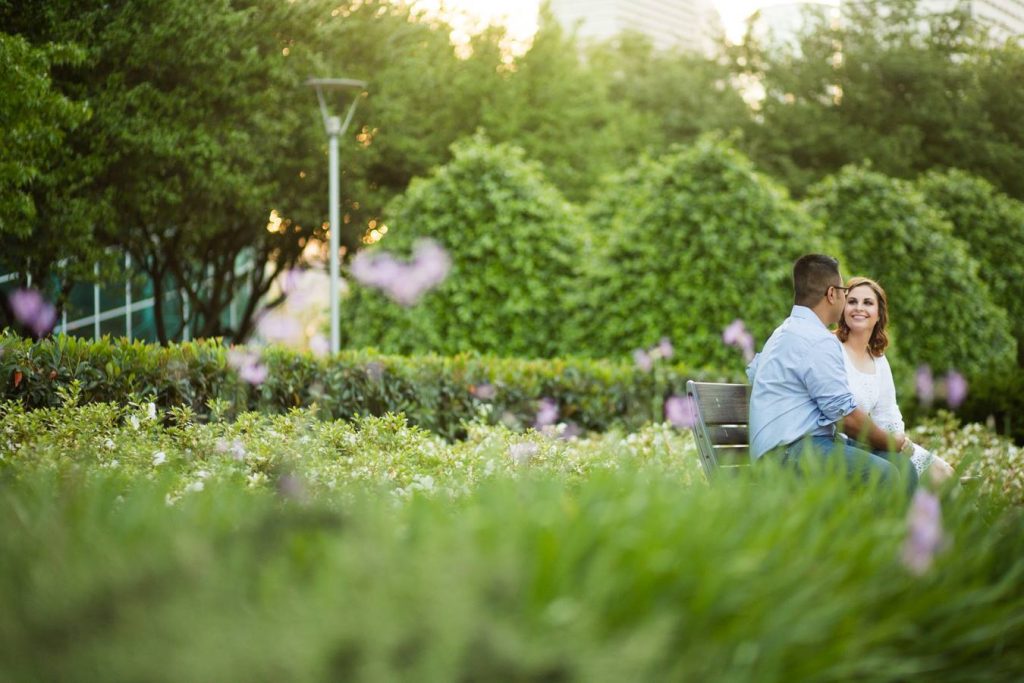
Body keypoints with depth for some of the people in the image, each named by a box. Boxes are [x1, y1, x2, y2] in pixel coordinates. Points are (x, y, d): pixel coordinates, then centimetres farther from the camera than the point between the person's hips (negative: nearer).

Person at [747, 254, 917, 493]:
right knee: (883, 474, -28)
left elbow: (753, 370, 43)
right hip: (790, 452, -10)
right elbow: (847, 416, -14)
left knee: (902, 465, -2)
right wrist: (892, 442, 2)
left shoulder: (784, 332, 22)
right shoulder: (818, 341, -11)